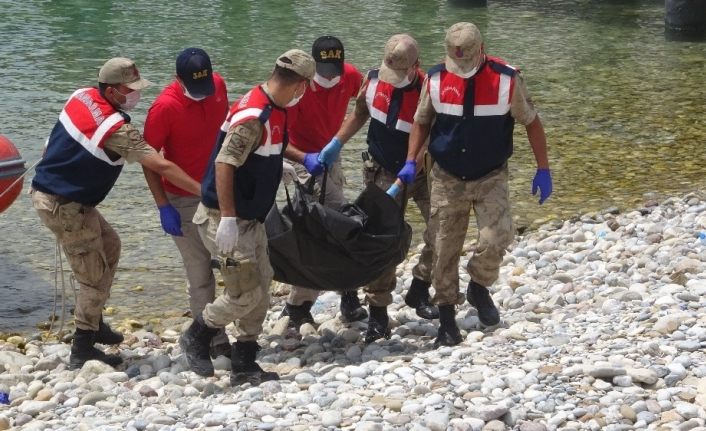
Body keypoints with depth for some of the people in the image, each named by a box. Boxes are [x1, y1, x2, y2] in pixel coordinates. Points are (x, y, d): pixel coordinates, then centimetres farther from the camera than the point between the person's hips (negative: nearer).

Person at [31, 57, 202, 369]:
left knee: (109, 245, 22)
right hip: (64, 206, -9)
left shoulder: (82, 96, 0)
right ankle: (82, 351, 10)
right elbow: (161, 166, -24)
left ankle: (93, 324, 30)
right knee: (95, 278, 2)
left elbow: (52, 144, 14)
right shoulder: (116, 129, -24)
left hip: (45, 189, 9)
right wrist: (203, 191, -18)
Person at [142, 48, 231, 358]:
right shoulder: (165, 107, -23)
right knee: (201, 274, 1)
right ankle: (214, 342, 12)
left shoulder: (218, 85, -6)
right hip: (185, 201, -5)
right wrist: (164, 208, -18)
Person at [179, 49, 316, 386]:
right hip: (226, 219, -10)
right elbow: (224, 163, -29)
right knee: (245, 293, -7)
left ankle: (244, 365, 19)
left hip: (251, 219, 10)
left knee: (261, 288, 11)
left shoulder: (274, 111, 7)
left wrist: (303, 159, 38)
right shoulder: (252, 116, -24)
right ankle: (196, 338, 15)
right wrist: (228, 219, -30)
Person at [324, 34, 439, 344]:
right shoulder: (373, 80, -10)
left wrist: (400, 183, -31)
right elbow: (359, 114, 9)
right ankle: (378, 312, 4)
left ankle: (419, 291, 12)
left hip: (421, 172, -2)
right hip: (383, 172, 2)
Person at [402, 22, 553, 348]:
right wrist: (410, 162, -4)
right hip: (447, 179, 2)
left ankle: (479, 287, 10)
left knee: (496, 239, -20)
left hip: (491, 178, -2)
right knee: (444, 250, 3)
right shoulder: (436, 80, -6)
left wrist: (543, 170, 0)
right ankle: (446, 318, 16)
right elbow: (421, 122, 8)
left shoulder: (507, 79, -11)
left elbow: (532, 122, 0)